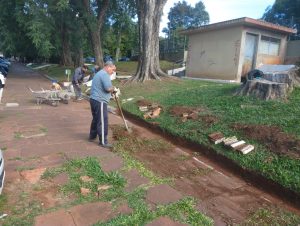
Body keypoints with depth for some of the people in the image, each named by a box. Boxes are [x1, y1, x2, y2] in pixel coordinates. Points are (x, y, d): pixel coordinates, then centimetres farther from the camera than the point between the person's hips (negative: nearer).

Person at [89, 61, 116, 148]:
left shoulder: (99, 73, 21)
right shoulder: (104, 74, -13)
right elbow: (108, 88, -24)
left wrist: (110, 95, 17)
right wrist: (113, 89, -2)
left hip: (94, 99, 11)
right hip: (100, 101, -11)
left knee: (96, 119, 22)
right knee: (103, 121, -5)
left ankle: (92, 136, 34)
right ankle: (103, 142, 1)